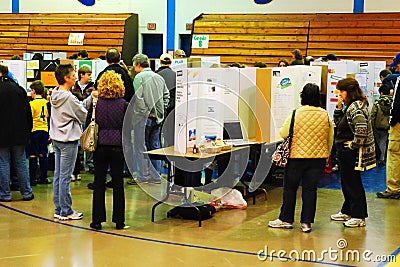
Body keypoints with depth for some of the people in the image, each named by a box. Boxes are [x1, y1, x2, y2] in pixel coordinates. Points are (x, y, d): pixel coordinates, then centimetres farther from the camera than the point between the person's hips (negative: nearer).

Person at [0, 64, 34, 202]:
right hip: (19, 133, 4)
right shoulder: (19, 89, 1)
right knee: (21, 163, 10)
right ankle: (26, 192, 14)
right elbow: (28, 111, 6)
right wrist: (28, 130, 13)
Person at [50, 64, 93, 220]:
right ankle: (66, 212, 5)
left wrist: (91, 97, 1)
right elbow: (84, 116, -9)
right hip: (68, 140, -9)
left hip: (56, 138, 9)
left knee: (58, 175, 12)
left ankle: (58, 209, 20)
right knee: (65, 176, -3)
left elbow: (80, 105, 9)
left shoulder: (55, 95, 8)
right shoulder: (68, 97, -19)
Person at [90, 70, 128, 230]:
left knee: (99, 183, 6)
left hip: (100, 147, 1)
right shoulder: (123, 104, -5)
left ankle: (97, 220, 8)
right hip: (117, 147, -1)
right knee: (118, 183, 6)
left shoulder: (96, 103, -3)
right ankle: (119, 221, 10)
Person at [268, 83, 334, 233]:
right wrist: (326, 155, 20)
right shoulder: (325, 115, 0)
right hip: (318, 158, 3)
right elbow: (330, 139, 7)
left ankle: (286, 219, 19)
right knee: (310, 189, 8)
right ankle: (306, 222, 9)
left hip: (297, 157, -3)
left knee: (290, 188, 11)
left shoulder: (295, 114, -10)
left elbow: (284, 134, -7)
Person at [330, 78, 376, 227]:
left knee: (353, 183, -2)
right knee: (347, 181, 19)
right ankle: (347, 212, 31)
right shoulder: (350, 106, 12)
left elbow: (361, 128, -32)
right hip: (345, 152, 10)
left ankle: (359, 217, 7)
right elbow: (338, 123, 17)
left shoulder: (356, 107, -19)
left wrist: (353, 145, -22)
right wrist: (338, 108, 4)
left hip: (351, 152, -10)